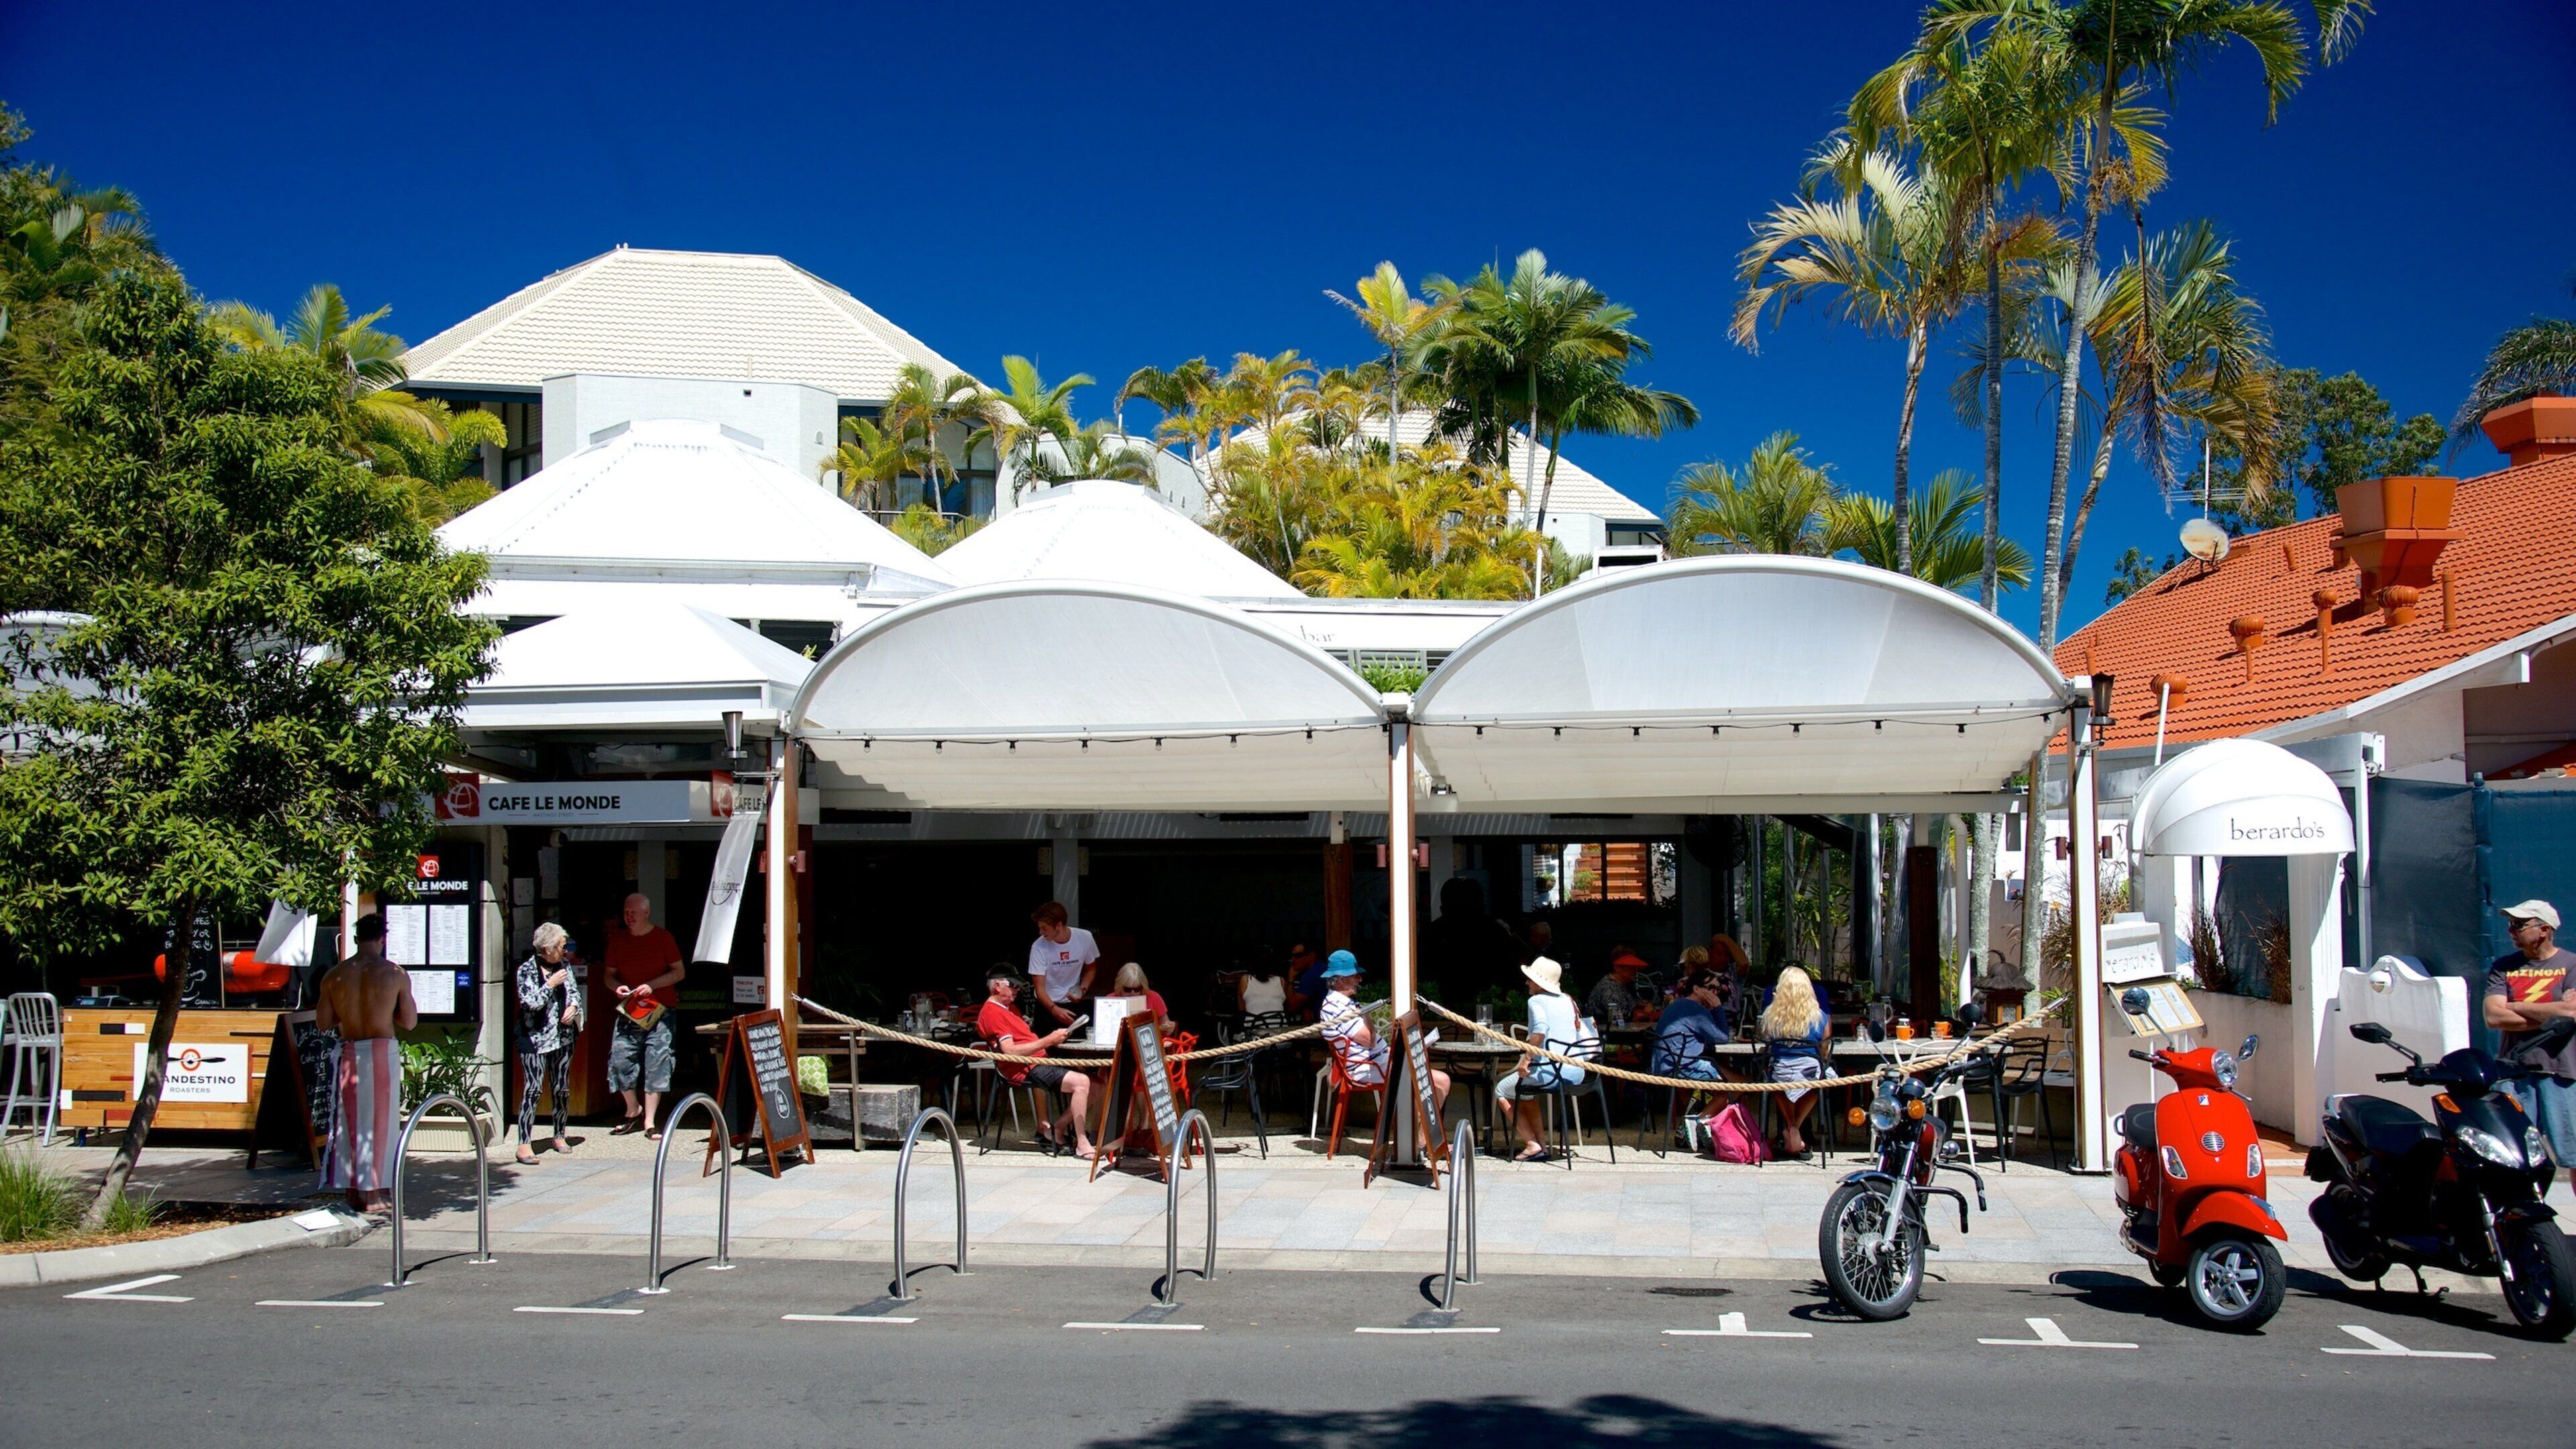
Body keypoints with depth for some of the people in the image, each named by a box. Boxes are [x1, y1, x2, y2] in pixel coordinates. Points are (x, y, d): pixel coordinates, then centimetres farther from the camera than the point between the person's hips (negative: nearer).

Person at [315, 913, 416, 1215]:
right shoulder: (396, 974, -7)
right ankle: (375, 1193, 9)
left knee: (350, 1121, 13)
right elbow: (410, 1021, -2)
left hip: (349, 1052, 2)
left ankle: (353, 1190, 17)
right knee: (380, 1122, 7)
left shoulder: (334, 976, -1)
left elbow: (322, 1023, 3)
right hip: (383, 1051, -2)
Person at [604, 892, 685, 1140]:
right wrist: (617, 987, -6)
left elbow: (680, 972, 0)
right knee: (620, 1060, -3)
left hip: (659, 1010, -3)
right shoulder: (617, 940, 10)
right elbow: (609, 974, 17)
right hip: (628, 1011, 3)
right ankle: (634, 1110, 21)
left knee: (656, 1064, -6)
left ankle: (649, 1123, -1)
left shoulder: (663, 938, 1)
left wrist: (652, 985, -13)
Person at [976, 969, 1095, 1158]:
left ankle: (1053, 1130, 2)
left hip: (1039, 1062, 10)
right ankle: (1082, 1146, -23)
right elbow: (1011, 1052, -19)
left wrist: (1054, 1038, 5)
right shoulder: (992, 1013, -9)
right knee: (1081, 1082, -26)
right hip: (1025, 1070, -10)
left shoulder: (1009, 1008, 24)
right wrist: (1048, 1040, -18)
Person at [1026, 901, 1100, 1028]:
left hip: (1076, 1003, 1)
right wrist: (1054, 1009, -32)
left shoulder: (1085, 938, -9)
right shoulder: (1039, 947, -15)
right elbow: (1039, 988, -15)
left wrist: (1083, 989, -9)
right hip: (1048, 1005, -1)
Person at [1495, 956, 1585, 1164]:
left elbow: (1540, 1030, -25)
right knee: (1526, 1089, 34)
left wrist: (1526, 1059, -19)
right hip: (1577, 1073, 8)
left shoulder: (1537, 1001, -6)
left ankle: (1532, 1145, 4)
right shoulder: (1568, 1000, 16)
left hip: (1551, 1070, -8)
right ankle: (1542, 1143, 23)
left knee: (1502, 1091, 15)